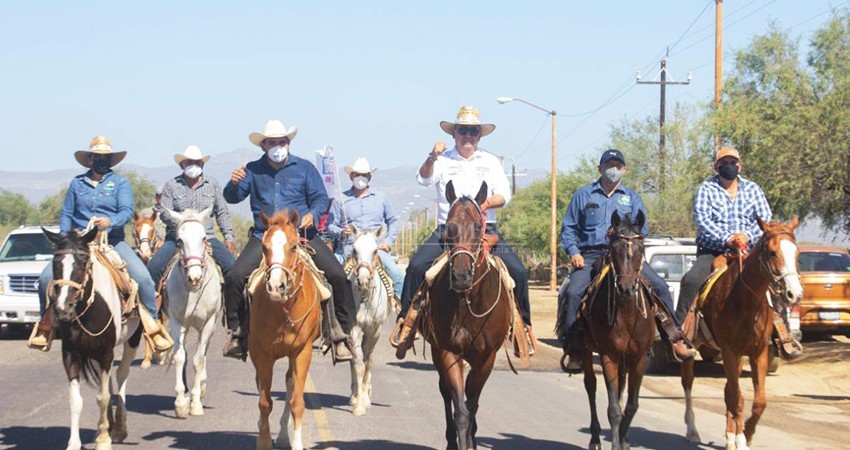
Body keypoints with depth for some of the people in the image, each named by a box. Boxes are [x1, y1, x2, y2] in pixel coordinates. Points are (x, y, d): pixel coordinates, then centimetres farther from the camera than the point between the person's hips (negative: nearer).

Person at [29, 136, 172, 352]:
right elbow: (66, 214, 14)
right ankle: (45, 324, 6)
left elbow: (127, 212, -7)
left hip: (113, 241, -2)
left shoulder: (120, 183, 7)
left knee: (142, 277, -24)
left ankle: (153, 324, -9)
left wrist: (110, 221, -27)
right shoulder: (77, 183, 13)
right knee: (47, 277, -15)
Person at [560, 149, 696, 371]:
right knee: (574, 292, -28)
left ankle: (675, 339, -6)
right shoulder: (583, 195, 13)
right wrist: (573, 252, -5)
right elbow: (568, 228, 12)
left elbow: (641, 230, 8)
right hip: (590, 256, -2)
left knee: (660, 286, -14)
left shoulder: (632, 198, 16)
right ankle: (573, 351, -24)